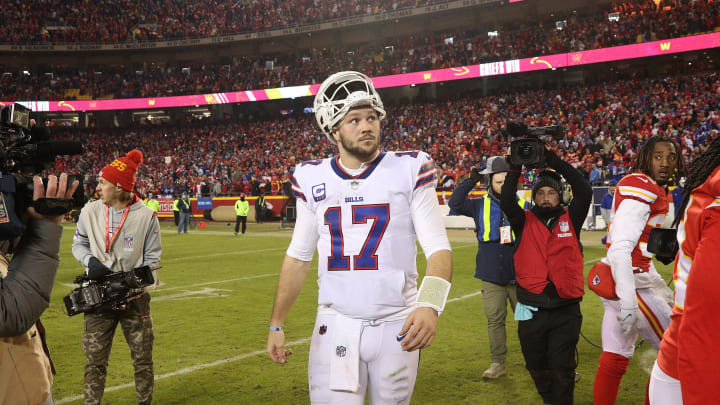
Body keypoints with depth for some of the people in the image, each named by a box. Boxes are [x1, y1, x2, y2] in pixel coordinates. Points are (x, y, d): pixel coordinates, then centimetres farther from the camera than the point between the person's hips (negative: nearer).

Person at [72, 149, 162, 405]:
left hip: (134, 296, -1)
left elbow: (152, 259, -1)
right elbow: (79, 244, 12)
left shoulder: (146, 216, -8)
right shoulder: (90, 212, -2)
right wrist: (90, 261, -10)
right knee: (95, 359, 4)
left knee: (143, 358, 8)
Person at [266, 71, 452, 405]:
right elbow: (298, 256, 11)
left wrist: (430, 304, -27)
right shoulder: (312, 179, 3)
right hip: (335, 327, 1)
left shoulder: (409, 170, -4)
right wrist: (276, 324, 11)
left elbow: (437, 248, -9)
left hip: (396, 327, -1)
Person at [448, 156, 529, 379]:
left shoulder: (524, 206, 0)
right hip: (491, 276, 1)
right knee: (495, 320, 5)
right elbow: (455, 203, -3)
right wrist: (471, 181, -6)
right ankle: (498, 363, 15)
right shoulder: (481, 206, 5)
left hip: (519, 275, -1)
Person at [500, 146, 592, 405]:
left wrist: (556, 162, -12)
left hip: (566, 309, -2)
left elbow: (584, 192, -9)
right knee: (537, 367, 16)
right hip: (531, 310, 2)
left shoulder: (571, 219, 5)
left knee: (562, 368, 3)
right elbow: (507, 202, -11)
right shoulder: (525, 221, 5)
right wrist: (516, 167, -15)